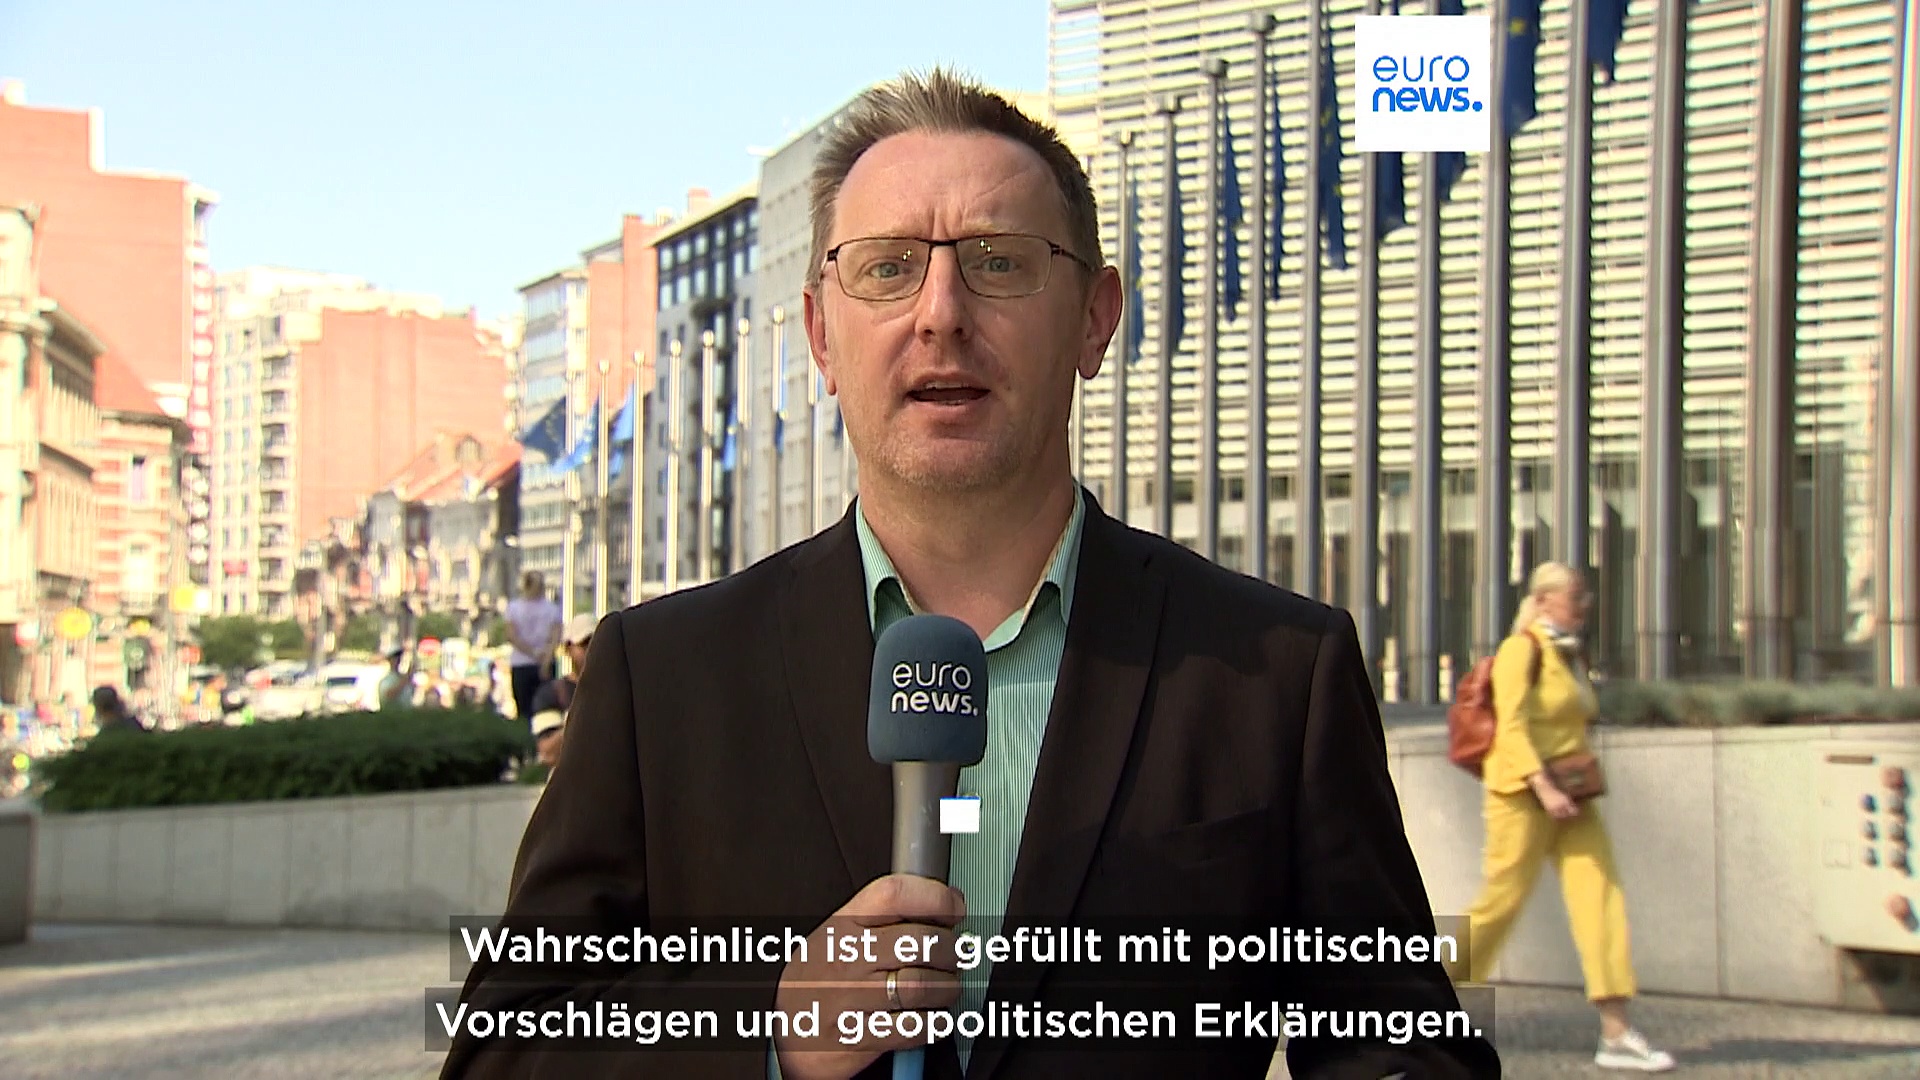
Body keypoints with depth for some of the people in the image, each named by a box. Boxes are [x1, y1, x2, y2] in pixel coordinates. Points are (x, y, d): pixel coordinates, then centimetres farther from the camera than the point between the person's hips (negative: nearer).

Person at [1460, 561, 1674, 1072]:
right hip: (1524, 793, -8)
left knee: (1601, 896, -4)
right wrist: (1543, 787, -26)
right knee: (1502, 900, -3)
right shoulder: (1522, 650, -9)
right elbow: (1511, 725, -18)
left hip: (1571, 799, 8)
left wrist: (1578, 786, 16)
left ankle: (1616, 1034, -8)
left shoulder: (1571, 655, 16)